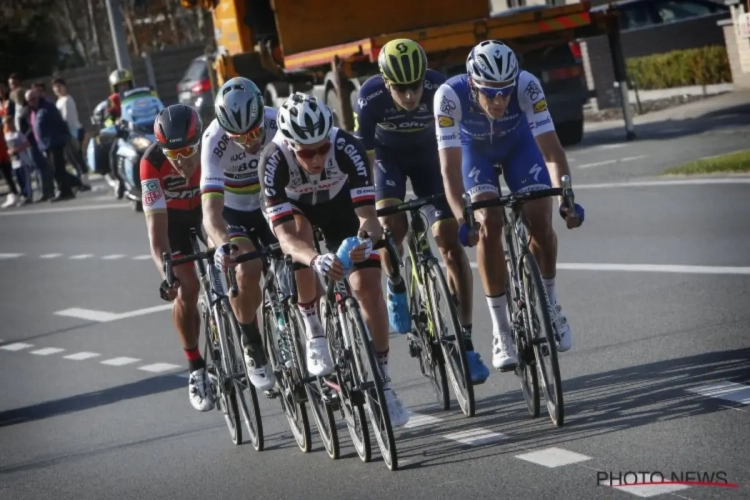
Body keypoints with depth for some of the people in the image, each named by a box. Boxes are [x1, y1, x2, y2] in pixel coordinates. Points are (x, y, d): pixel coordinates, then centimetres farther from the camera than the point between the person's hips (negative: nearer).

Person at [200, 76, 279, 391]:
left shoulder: (277, 123, -26)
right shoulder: (215, 141, -33)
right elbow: (211, 211, -41)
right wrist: (222, 244, -60)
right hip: (233, 212, -2)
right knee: (248, 271, -25)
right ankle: (253, 349, -4)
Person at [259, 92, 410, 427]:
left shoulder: (348, 148, -37)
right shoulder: (274, 161, -38)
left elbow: (368, 214, -38)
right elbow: (285, 234, -43)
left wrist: (366, 238, -62)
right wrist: (316, 260, -62)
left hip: (340, 205, 1)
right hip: (297, 209, -1)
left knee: (368, 285, -15)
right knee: (300, 227, -35)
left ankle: (383, 381, -1)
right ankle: (314, 335, -17)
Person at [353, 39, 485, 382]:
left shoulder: (439, 89, -33)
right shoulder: (370, 99, -33)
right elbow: (363, 159, -27)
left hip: (428, 154, 1)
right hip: (387, 154, 0)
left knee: (449, 240, -12)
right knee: (392, 225, -26)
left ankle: (466, 341, -9)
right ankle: (396, 288, 8)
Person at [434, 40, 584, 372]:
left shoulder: (527, 86, -36)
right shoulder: (450, 95, -38)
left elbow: (551, 150, -37)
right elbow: (450, 167, -40)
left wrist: (565, 198, -51)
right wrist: (462, 219, -53)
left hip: (519, 144, 1)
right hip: (474, 149, -1)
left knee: (540, 222, -16)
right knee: (488, 225, -20)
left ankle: (549, 304, 12)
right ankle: (501, 330, -10)